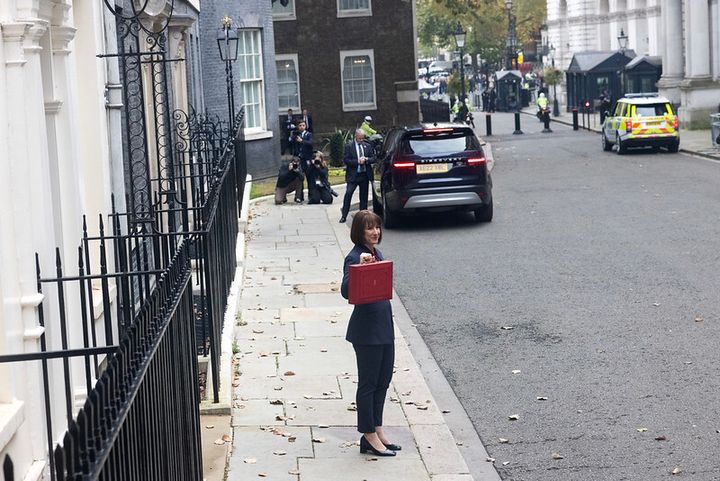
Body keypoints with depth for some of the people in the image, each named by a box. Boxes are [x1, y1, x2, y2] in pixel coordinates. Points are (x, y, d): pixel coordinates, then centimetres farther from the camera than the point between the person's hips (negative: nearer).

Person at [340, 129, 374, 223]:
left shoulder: (367, 146, 9)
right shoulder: (349, 147, -2)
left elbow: (373, 158, 10)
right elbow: (345, 160, -8)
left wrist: (366, 159, -11)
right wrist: (357, 161, -16)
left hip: (365, 175, 4)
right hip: (353, 175, -4)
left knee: (364, 196, 8)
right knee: (348, 194, -12)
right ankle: (343, 216, -8)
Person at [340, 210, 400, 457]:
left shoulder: (377, 253, 10)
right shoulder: (354, 257, -16)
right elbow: (346, 291, -28)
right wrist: (360, 266, -39)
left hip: (384, 326, 9)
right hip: (366, 331, -9)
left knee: (383, 381, 15)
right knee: (368, 384, 1)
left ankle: (377, 429, 27)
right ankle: (369, 437, 9)